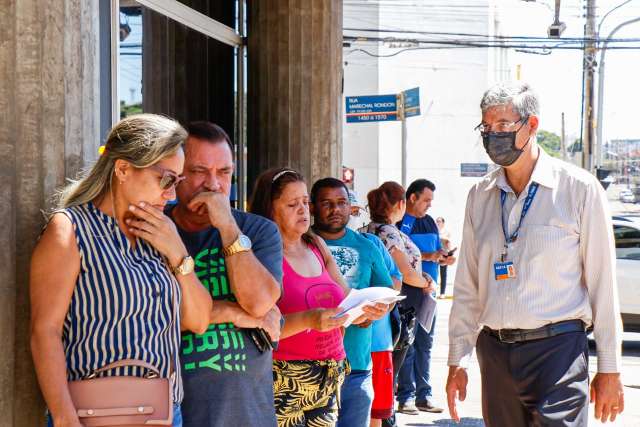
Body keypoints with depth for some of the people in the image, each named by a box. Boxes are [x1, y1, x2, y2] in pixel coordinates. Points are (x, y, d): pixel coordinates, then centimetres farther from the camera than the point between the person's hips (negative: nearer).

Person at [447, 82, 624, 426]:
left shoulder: (579, 188, -1)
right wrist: (456, 361, 11)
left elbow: (602, 284, -1)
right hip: (494, 353, 4)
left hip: (557, 349, -4)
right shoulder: (480, 196, 11)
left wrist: (609, 370, -2)